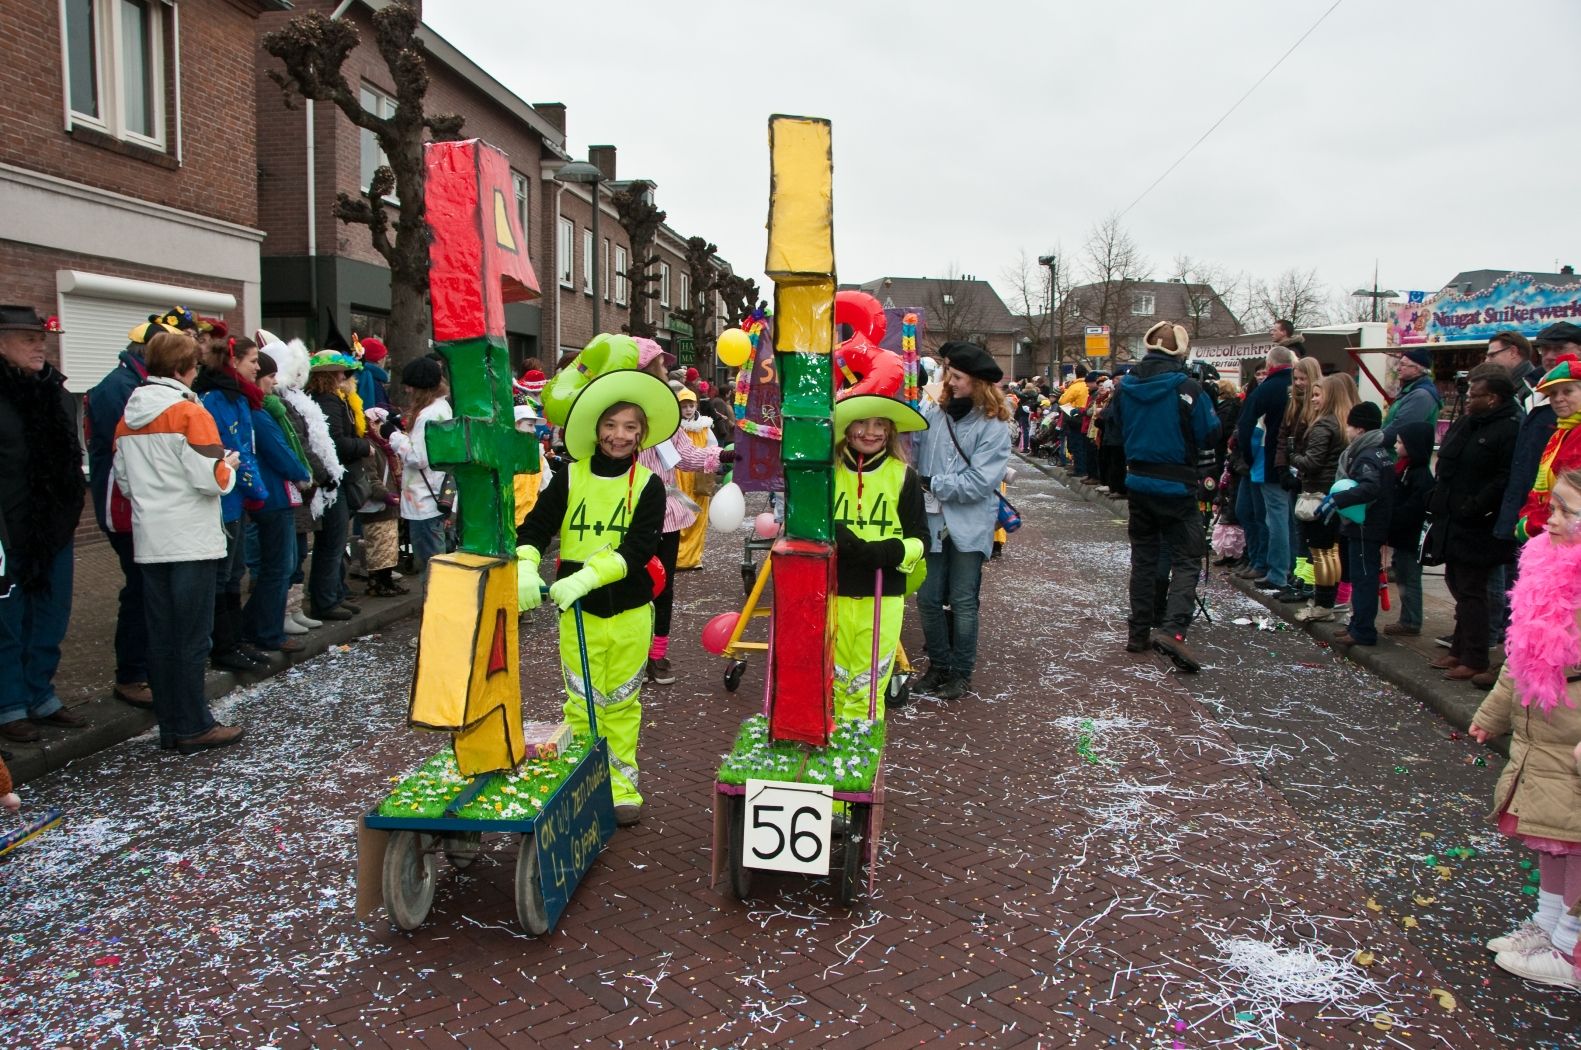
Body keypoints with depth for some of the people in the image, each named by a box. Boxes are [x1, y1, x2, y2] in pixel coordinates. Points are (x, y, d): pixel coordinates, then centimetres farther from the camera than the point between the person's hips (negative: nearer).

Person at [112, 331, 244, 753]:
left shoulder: (128, 417, 9)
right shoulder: (191, 412, -11)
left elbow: (123, 481, 14)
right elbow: (212, 479, -17)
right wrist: (230, 464, 3)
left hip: (151, 541, 7)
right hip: (192, 541, -6)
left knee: (161, 635, 10)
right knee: (192, 638, -1)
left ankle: (170, 725, 18)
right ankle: (195, 727, 5)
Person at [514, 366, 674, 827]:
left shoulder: (648, 485, -4)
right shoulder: (570, 478, 0)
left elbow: (638, 548, -15)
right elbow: (535, 529, -3)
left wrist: (585, 578, -27)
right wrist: (525, 569, -24)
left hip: (629, 612, -1)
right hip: (577, 612, 1)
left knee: (622, 703, 11)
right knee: (580, 703, 9)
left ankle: (622, 788, 24)